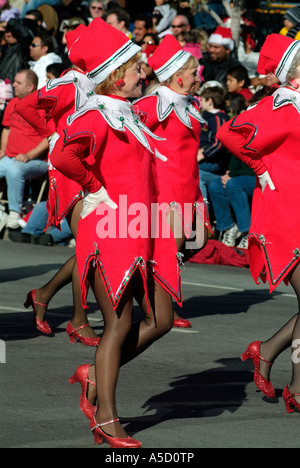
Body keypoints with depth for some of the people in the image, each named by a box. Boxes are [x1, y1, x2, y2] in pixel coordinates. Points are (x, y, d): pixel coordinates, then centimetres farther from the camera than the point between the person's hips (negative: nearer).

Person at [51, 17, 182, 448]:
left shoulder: (129, 115, 16)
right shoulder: (96, 116, -13)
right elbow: (63, 155, -32)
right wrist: (97, 190, -20)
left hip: (143, 235, 9)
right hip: (110, 234, -9)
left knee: (160, 320, 6)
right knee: (120, 324, -6)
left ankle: (95, 376, 22)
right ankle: (106, 420, 3)